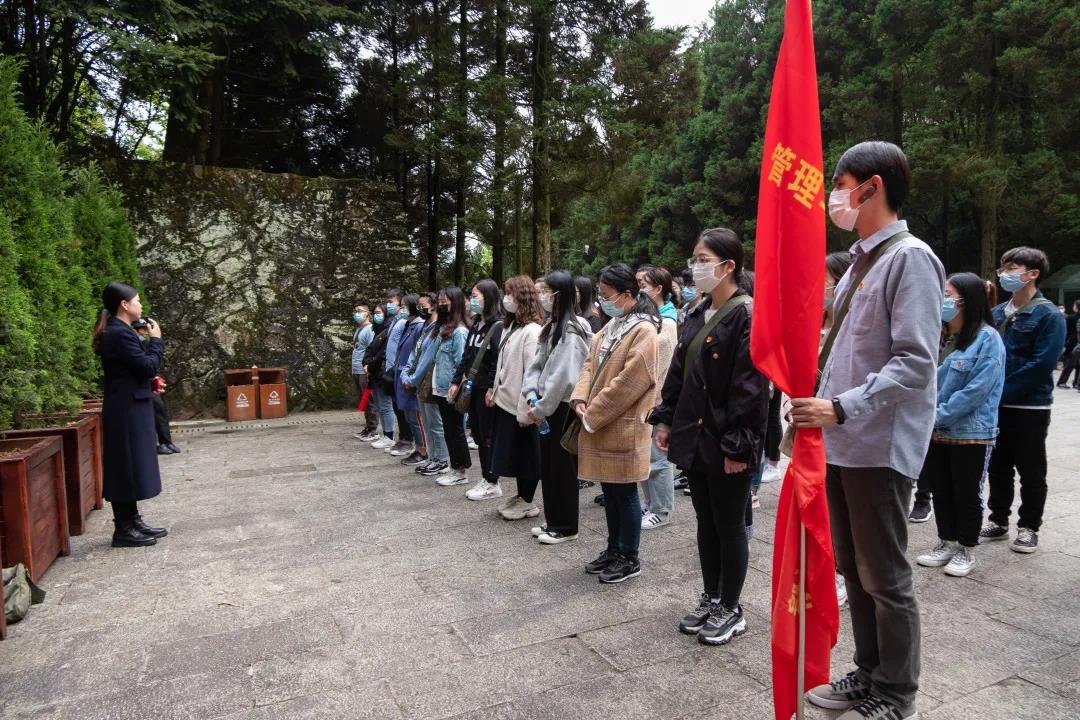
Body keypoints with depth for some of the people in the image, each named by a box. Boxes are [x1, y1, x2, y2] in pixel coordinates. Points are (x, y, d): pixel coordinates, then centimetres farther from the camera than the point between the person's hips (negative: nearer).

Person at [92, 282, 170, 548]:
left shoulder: (118, 331, 14)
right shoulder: (120, 333, -18)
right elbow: (148, 366, -19)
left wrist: (150, 383, 7)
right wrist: (156, 340, -7)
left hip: (129, 409, 10)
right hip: (126, 410, -10)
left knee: (131, 467, 14)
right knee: (126, 468, -4)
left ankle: (133, 521, 23)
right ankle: (123, 530, 4)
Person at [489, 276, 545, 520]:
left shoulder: (532, 331, -18)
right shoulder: (510, 327, 10)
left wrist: (525, 410, -21)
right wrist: (495, 390, 13)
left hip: (520, 406, -8)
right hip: (505, 402, 9)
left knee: (526, 454, 6)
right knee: (511, 452, 17)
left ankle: (527, 503, 20)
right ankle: (520, 496, 31)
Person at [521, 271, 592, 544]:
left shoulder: (572, 331, -18)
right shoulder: (551, 326, 11)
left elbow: (563, 377, -23)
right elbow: (536, 364, 11)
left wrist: (541, 408, -17)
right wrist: (532, 396, -3)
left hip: (564, 408, -9)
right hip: (547, 407, 9)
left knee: (563, 467, 3)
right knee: (547, 465, 16)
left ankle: (566, 527, 16)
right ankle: (552, 521, 29)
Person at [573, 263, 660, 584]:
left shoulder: (643, 331, -14)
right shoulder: (611, 326, 13)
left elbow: (629, 382, -21)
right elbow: (590, 364, 13)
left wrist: (593, 414, -16)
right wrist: (581, 399, -5)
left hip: (624, 427, -8)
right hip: (600, 425, 8)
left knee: (625, 492, 4)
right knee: (610, 490, 17)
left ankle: (629, 559, 18)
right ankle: (614, 549, 31)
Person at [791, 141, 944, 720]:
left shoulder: (910, 258, -12)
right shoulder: (859, 261, 15)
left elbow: (916, 363, -20)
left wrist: (842, 409, -25)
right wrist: (820, 412, 15)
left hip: (880, 446, -9)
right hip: (842, 442, 9)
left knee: (886, 579, 4)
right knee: (854, 571, 17)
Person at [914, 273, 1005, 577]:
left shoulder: (987, 338, -11)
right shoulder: (938, 336, 7)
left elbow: (978, 388, -18)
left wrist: (939, 416, -18)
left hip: (970, 433, -6)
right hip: (935, 432, 6)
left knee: (966, 493, 8)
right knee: (941, 491, 15)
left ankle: (966, 550, 23)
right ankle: (946, 543, 30)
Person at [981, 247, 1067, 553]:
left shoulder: (1049, 316, -10)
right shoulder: (996, 313, 8)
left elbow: (1041, 365, -17)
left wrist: (1001, 391, -18)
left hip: (1030, 409, -5)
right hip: (994, 408, 5)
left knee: (1031, 473, 7)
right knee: (998, 468, 14)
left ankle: (1029, 528, 20)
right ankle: (998, 521, 27)